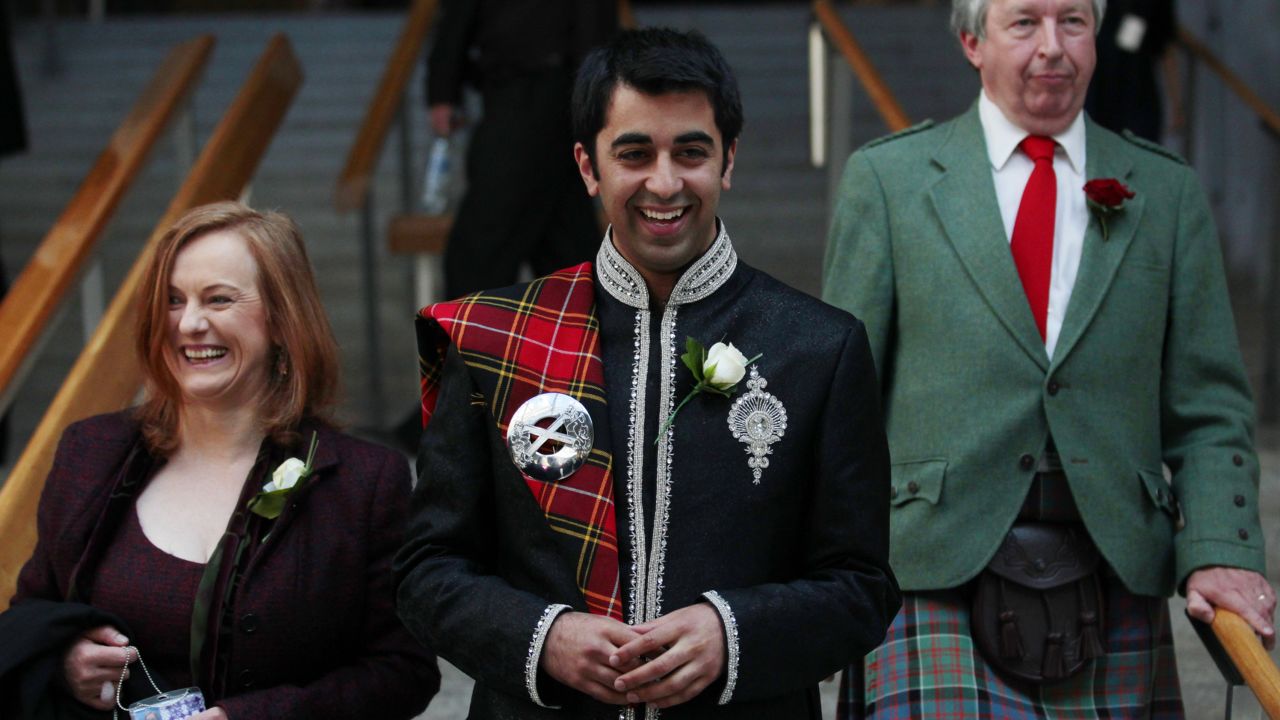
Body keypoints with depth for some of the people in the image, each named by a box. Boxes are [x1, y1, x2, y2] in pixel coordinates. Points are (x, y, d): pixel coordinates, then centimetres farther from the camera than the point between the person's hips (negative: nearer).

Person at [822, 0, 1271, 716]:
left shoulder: (1169, 191, 11)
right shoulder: (886, 176, 5)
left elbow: (1209, 408, 8)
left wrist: (1220, 551, -7)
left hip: (1116, 576, 2)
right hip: (936, 575, -2)